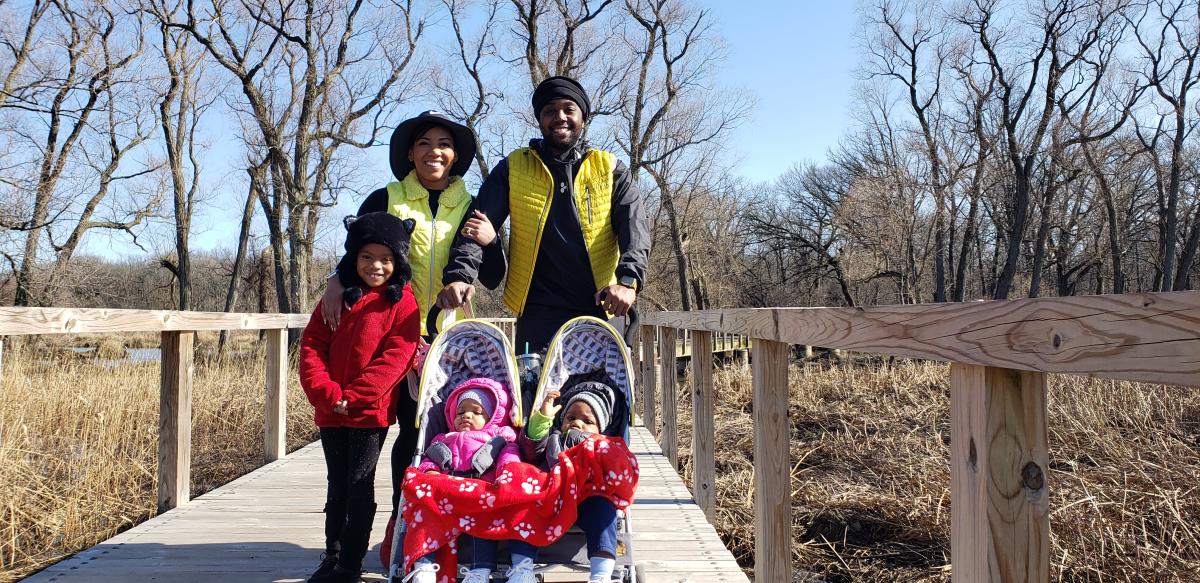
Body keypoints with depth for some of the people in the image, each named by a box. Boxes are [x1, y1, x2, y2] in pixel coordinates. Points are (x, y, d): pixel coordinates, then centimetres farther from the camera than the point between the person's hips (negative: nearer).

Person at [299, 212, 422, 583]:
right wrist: (326, 393, -14)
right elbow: (312, 347, 2)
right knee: (337, 485, 15)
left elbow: (395, 357, -14)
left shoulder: (403, 303, -5)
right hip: (331, 411, 4)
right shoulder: (337, 298, 8)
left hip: (371, 412, -4)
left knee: (359, 486, 2)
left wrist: (352, 397, -18)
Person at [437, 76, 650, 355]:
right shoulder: (513, 169, 9)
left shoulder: (610, 170, 9)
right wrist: (460, 275, -19)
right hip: (537, 314, 0)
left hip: (598, 310, 1)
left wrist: (628, 280, -22)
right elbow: (479, 224, 0)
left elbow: (634, 229, -3)